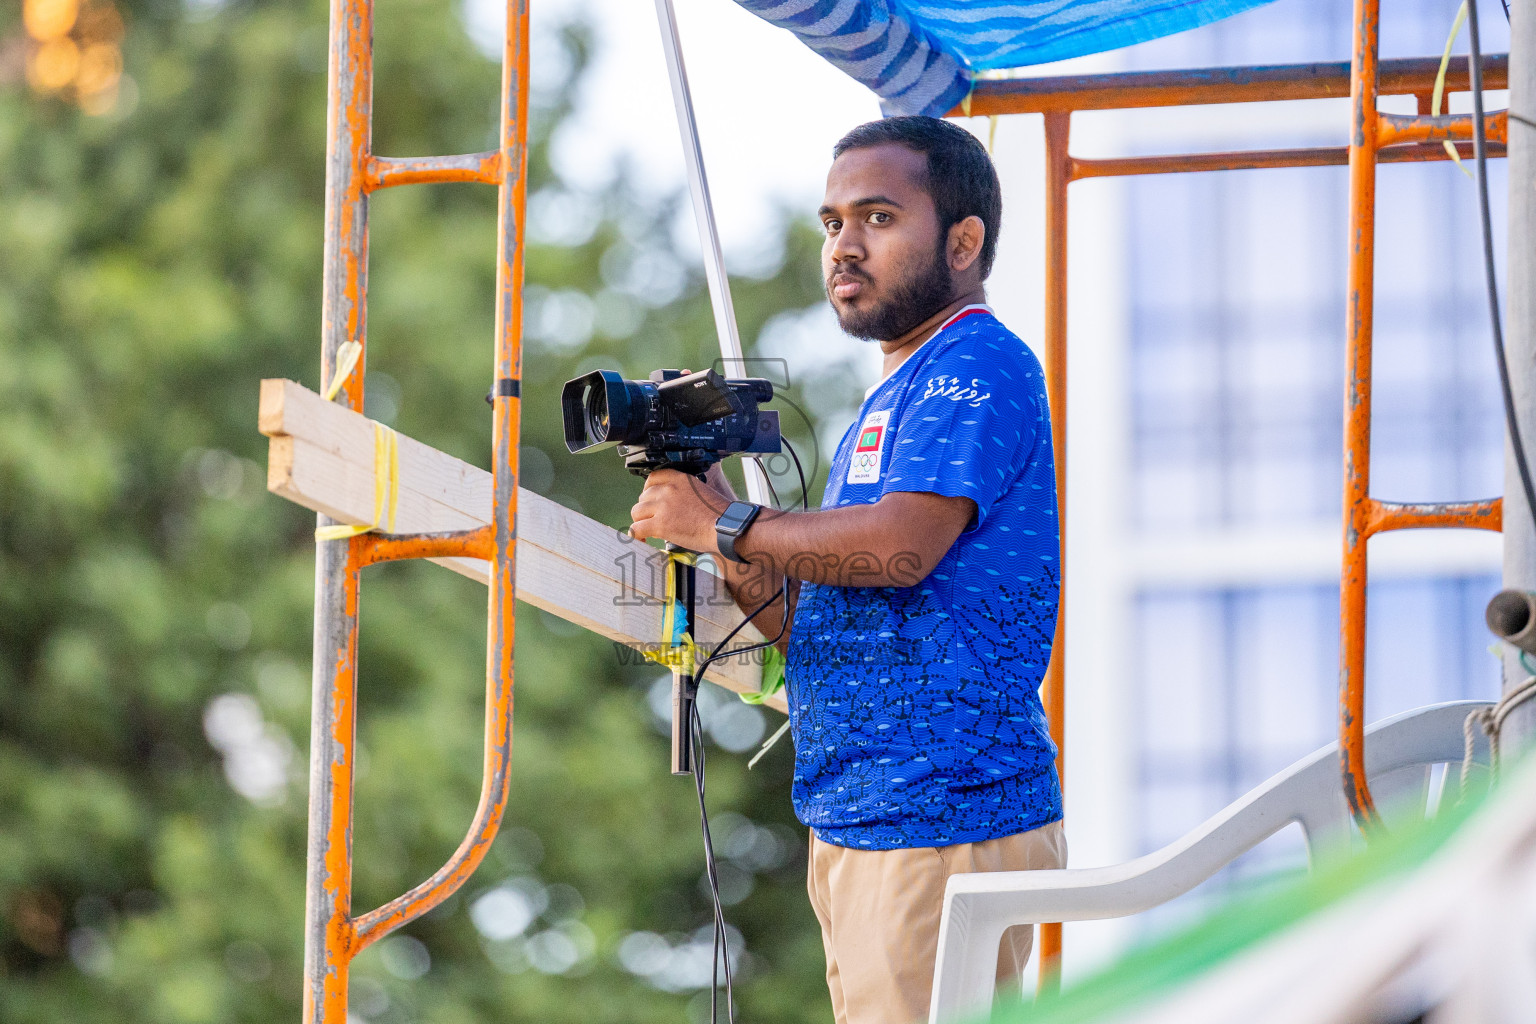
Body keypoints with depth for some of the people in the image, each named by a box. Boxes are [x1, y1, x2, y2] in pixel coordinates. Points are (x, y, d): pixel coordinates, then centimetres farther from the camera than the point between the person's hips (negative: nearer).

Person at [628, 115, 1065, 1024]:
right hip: (857, 821, 10)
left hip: (945, 822, -10)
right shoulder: (892, 396, 23)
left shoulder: (979, 365, -9)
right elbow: (821, 621, 21)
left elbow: (901, 545, -23)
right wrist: (746, 572, 2)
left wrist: (724, 528, -11)